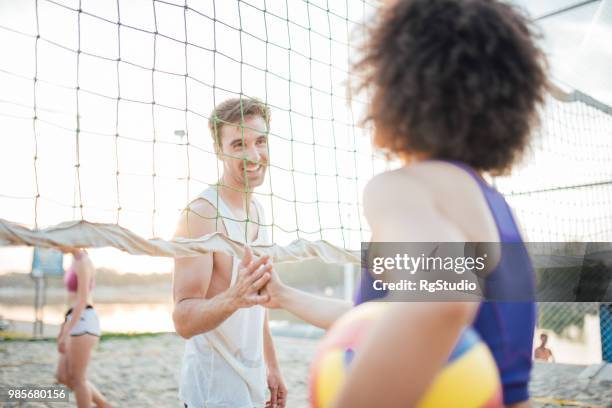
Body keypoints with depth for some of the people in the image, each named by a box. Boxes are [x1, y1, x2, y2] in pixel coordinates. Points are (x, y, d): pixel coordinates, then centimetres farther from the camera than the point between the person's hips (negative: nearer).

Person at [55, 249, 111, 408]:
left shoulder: (83, 262, -13)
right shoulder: (77, 261, 16)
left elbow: (82, 300, -19)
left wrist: (66, 333, -20)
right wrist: (64, 326, 24)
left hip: (83, 324, -10)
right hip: (78, 323, 10)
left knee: (77, 379, 1)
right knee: (63, 377, 14)